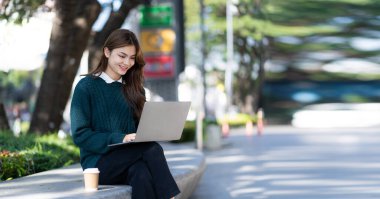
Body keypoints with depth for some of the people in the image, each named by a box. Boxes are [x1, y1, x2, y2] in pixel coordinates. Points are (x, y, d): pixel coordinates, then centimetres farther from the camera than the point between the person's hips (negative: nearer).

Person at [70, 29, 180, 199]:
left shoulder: (134, 89, 17)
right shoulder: (86, 87, 1)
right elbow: (80, 135, -6)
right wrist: (120, 139, -19)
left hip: (129, 159, 4)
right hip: (98, 162, -4)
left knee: (142, 174, -35)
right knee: (152, 149, -31)